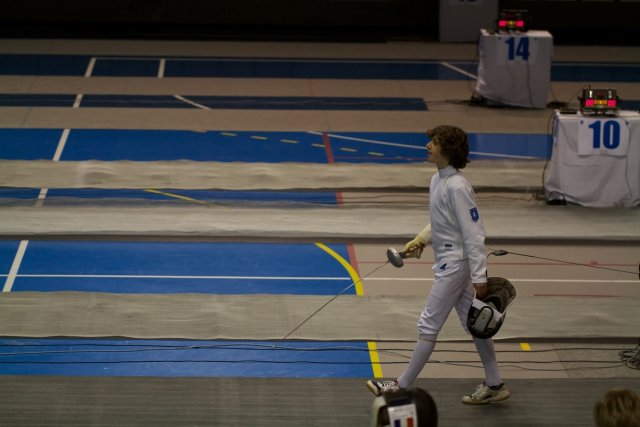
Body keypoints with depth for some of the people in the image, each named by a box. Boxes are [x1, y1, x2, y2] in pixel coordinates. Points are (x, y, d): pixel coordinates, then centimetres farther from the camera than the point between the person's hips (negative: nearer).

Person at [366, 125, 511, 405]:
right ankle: (494, 385, 22)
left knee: (428, 325, -1)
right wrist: (420, 240, 7)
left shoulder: (457, 187, -23)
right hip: (449, 262, 9)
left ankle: (403, 387, 8)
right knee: (474, 324, 14)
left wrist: (479, 278, -23)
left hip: (456, 264, -9)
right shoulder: (438, 180, 5)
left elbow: (474, 233, -23)